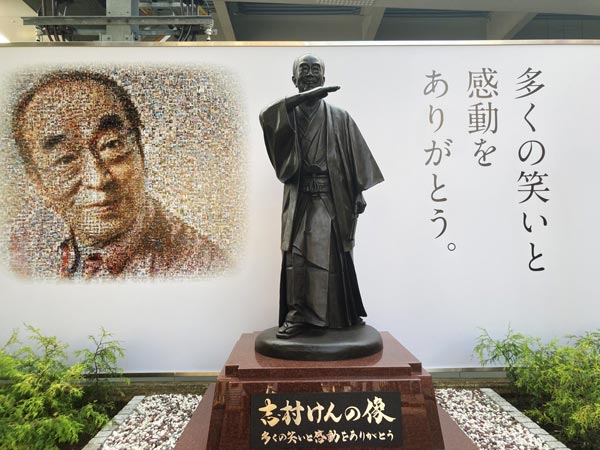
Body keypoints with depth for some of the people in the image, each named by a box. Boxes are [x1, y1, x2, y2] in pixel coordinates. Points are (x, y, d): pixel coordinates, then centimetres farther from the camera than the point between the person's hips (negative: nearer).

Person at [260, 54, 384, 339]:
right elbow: (265, 116, -15)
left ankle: (343, 315, 19)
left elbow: (356, 157, 6)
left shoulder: (339, 117, 9)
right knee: (295, 256, -5)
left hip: (332, 197, -1)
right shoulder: (287, 114, 10)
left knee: (332, 256, 2)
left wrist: (359, 193, -1)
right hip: (299, 197, 1)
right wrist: (303, 97, -22)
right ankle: (297, 314, 4)